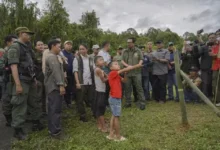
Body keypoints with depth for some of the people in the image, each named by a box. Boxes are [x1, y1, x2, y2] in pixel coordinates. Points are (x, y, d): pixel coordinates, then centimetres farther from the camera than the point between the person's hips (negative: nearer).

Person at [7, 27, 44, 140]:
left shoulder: (26, 48, 15)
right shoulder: (15, 47, -11)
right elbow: (13, 66, -19)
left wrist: (34, 79, 17)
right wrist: (18, 84, -23)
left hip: (30, 81, 9)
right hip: (22, 81, -9)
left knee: (34, 103, 16)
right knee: (20, 106, -1)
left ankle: (36, 124, 30)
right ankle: (18, 130, 12)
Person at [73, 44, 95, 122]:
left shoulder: (91, 59, 11)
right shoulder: (77, 59, 0)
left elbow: (94, 70, 10)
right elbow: (75, 71, -5)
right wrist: (77, 82, -13)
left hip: (90, 82, 3)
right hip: (81, 83, -3)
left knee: (91, 99, 9)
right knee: (80, 100, 4)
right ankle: (82, 116, 18)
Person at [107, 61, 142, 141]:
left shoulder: (117, 75, 14)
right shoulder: (112, 73, -14)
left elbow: (124, 80, 9)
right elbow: (123, 70, -20)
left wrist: (125, 73, -8)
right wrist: (137, 65, -20)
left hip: (116, 98, 10)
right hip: (115, 98, -10)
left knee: (114, 116, 14)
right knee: (116, 117, -1)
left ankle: (111, 134, 23)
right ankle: (118, 136, 10)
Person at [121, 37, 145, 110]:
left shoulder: (138, 51, 5)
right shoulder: (125, 52, 10)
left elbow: (141, 60, 4)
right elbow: (122, 61, 6)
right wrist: (127, 66, -12)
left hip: (136, 72, -2)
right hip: (127, 73, 3)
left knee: (139, 88, -2)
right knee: (127, 88, 9)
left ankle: (142, 103, 6)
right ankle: (128, 102, 22)